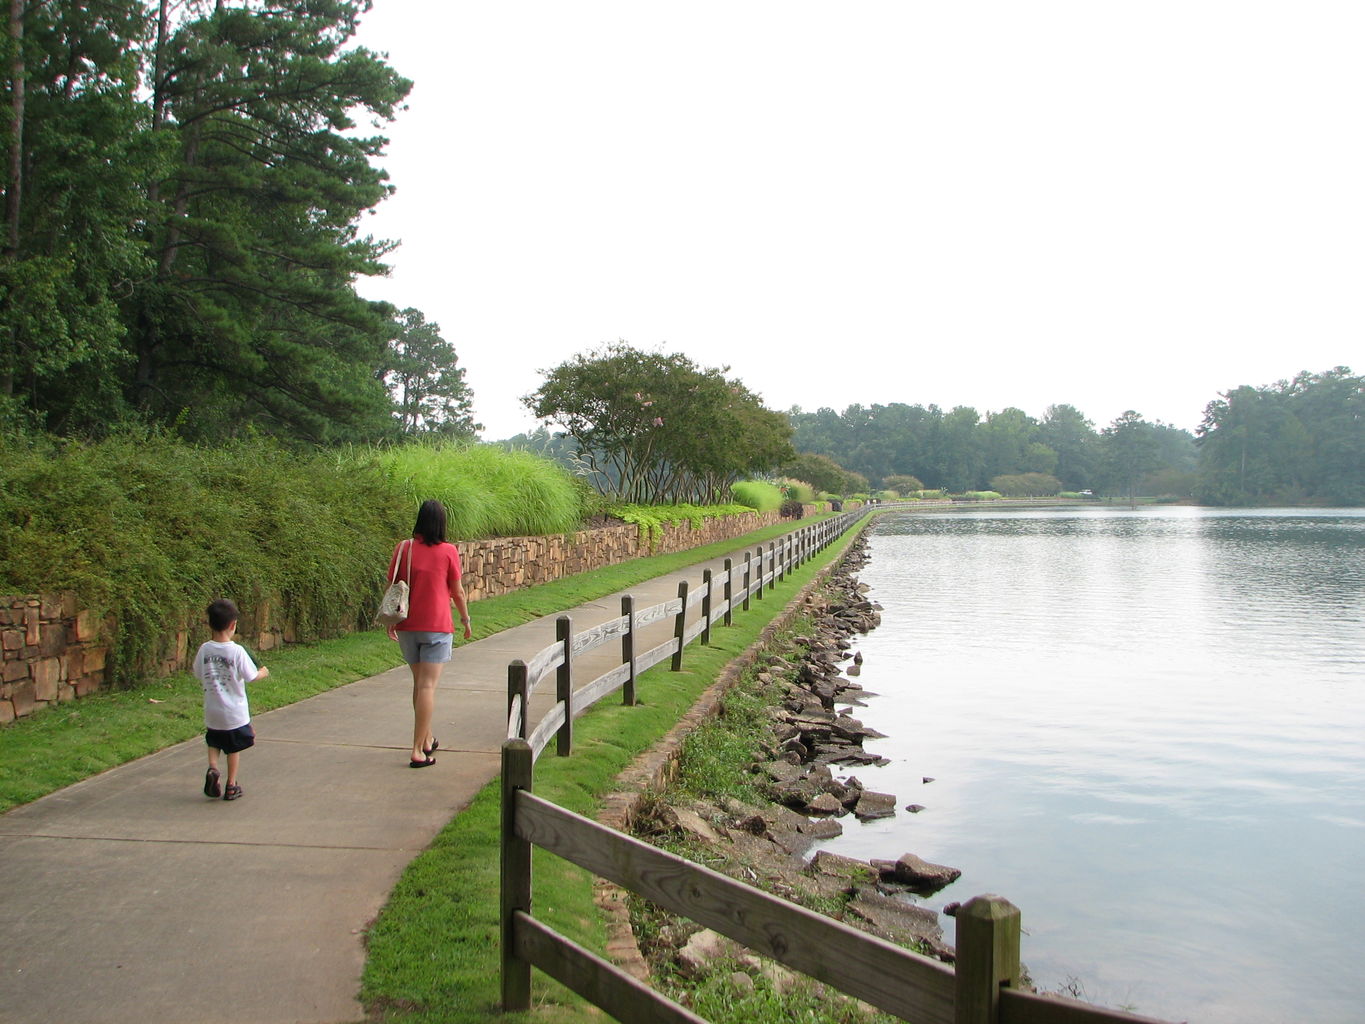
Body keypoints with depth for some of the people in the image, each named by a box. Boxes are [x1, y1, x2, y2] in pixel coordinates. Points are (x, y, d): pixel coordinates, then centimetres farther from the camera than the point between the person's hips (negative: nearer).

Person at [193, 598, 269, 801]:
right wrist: (263, 673, 8)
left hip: (212, 710, 3)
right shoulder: (237, 651, -18)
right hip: (235, 712, -3)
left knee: (213, 742, 23)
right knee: (234, 748, 12)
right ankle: (231, 786, 19)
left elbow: (198, 673, 4)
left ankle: (212, 768, -2)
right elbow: (251, 677, -12)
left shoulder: (204, 649, -8)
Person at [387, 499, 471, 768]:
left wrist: (391, 621, 14)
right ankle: (418, 751, -7)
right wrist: (465, 619, 14)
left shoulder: (403, 548, 0)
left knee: (419, 683, 18)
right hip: (437, 626, -4)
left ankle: (427, 740, 29)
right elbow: (457, 592, 0)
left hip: (407, 627, 4)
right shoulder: (448, 551, -7)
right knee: (428, 686, -4)